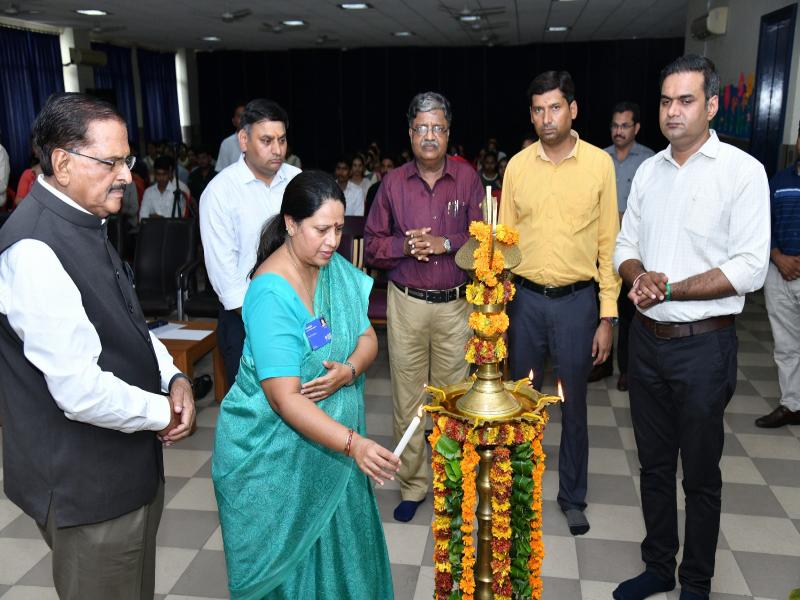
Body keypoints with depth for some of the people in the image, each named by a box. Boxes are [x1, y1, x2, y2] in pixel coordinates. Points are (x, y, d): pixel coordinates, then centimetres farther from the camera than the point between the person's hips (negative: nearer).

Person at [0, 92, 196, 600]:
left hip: (128, 463, 9)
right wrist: (162, 412, -13)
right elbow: (81, 391, -29)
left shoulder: (86, 225, 5)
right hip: (86, 485, -9)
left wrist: (172, 377, -2)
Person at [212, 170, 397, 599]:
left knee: (334, 543, 21)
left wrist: (349, 370, -20)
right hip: (275, 451, -6)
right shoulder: (270, 295, -26)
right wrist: (354, 444, -39)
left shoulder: (336, 269, -2)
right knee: (287, 557, 13)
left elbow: (367, 337, 2)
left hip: (329, 443, 6)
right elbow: (286, 399, -29)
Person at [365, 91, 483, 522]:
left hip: (456, 304, -1)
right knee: (407, 398, 7)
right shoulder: (393, 183, 5)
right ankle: (412, 484, 22)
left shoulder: (467, 178, 2)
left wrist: (445, 243, -16)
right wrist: (406, 246, -13)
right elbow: (372, 245, 5)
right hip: (406, 304, 1)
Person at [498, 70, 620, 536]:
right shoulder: (517, 166, 2)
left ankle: (573, 496, 29)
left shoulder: (599, 163, -4)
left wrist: (607, 317, -6)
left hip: (577, 300, -1)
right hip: (525, 298, 2)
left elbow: (609, 243, -2)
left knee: (574, 403, 10)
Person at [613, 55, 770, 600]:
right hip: (647, 338, 5)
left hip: (704, 344, -5)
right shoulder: (648, 170, 8)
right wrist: (640, 277, -10)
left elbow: (750, 268, -15)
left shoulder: (743, 171, -9)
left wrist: (669, 289, -17)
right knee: (654, 464, 17)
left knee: (701, 474, 10)